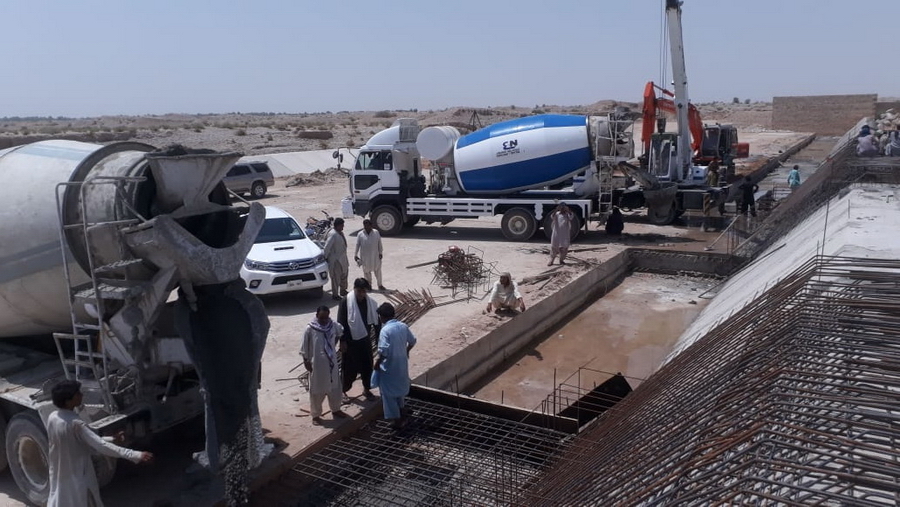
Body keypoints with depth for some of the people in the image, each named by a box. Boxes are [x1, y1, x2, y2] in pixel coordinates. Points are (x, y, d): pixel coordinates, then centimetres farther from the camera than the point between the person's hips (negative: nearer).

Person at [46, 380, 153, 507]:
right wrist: (136, 455, -42)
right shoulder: (75, 423, -28)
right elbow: (101, 445, -35)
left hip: (58, 476, 7)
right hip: (78, 478, -7)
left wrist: (111, 439, 6)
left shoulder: (52, 418, -4)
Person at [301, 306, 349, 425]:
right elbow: (304, 348, -8)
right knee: (317, 391, 7)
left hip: (332, 362, 4)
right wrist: (306, 361, -6)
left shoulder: (333, 325, -6)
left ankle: (335, 410, 35)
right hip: (317, 364, -4)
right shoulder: (310, 329, -17)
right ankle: (316, 415, 23)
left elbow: (340, 332, 18)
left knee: (335, 387, 16)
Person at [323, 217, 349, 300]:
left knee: (344, 275, 22)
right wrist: (326, 257, -15)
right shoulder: (332, 234, -24)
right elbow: (327, 247, -23)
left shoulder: (341, 233, 5)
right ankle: (335, 295, 13)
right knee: (336, 278, 1)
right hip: (335, 260, -10)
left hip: (343, 258, 10)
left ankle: (343, 290, 40)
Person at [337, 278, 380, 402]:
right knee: (350, 367, 4)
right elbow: (341, 323, -13)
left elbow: (376, 320, 5)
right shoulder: (346, 302, -16)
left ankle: (366, 389, 31)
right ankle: (343, 391, 23)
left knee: (367, 365, 12)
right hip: (351, 341, -4)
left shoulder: (370, 302, -3)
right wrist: (342, 341, -14)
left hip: (365, 339, 4)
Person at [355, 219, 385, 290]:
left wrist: (380, 253, 3)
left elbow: (379, 243, 3)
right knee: (366, 271, 11)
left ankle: (380, 284, 26)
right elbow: (357, 245, -2)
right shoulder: (360, 234, -7)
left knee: (378, 270, 10)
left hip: (375, 256, 1)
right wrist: (356, 255, -3)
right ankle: (368, 284, 29)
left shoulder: (376, 233, -4)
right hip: (365, 257, -1)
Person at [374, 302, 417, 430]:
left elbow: (383, 352, -27)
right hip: (402, 364, 7)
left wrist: (377, 363, -11)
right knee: (400, 388, 26)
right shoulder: (403, 326, -2)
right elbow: (412, 341, 9)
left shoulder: (385, 330, -23)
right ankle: (403, 414, 39)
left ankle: (397, 420, 14)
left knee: (389, 393, 8)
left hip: (389, 367, -7)